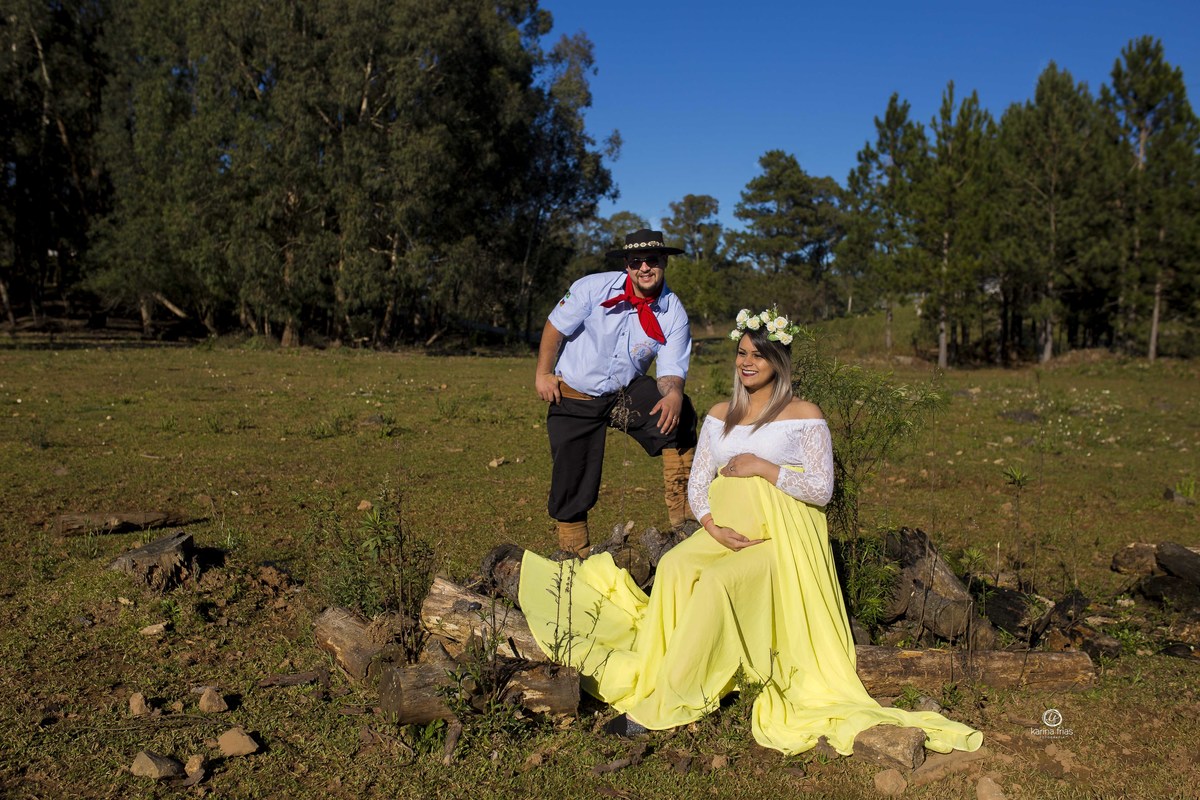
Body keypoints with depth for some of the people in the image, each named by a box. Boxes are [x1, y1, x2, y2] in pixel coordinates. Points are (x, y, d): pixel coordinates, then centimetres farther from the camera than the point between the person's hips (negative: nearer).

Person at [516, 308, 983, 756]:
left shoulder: (804, 416, 1)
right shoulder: (720, 416, 15)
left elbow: (822, 490, -5)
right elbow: (697, 482, 11)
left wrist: (763, 467, -14)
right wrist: (713, 527, -8)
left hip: (780, 541, -5)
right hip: (725, 535, 5)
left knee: (717, 581, -32)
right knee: (675, 565, -28)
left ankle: (670, 702, -25)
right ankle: (650, 673, -27)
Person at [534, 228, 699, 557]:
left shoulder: (674, 315, -11)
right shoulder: (593, 288, -16)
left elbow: (671, 370, -12)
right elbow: (556, 327, -5)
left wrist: (673, 394, -35)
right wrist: (543, 374, -4)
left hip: (625, 392, 1)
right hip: (573, 396, -1)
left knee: (679, 415, -27)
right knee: (573, 484, 2)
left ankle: (683, 521, -21)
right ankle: (575, 557, 26)